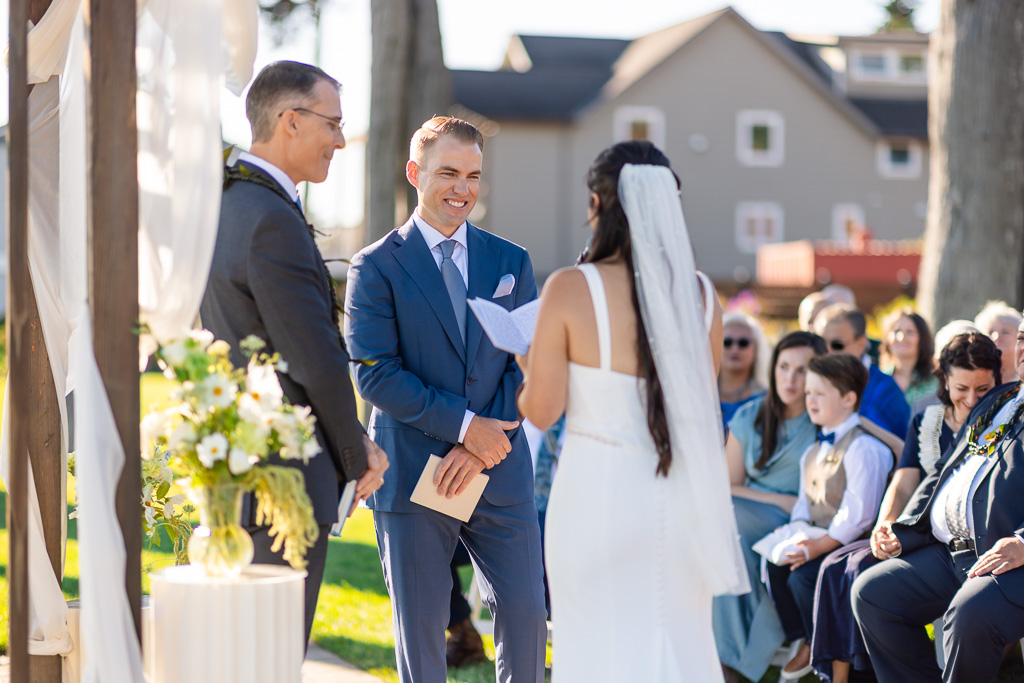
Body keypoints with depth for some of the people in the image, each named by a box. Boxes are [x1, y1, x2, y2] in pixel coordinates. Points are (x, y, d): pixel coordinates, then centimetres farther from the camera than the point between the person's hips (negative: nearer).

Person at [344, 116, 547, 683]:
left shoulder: (511, 263, 9)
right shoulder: (376, 267, -1)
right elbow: (375, 375, -10)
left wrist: (482, 447, -10)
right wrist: (464, 424, -15)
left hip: (500, 476, 3)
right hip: (411, 478, -3)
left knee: (526, 616, 2)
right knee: (420, 630, 5)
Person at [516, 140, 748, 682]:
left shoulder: (570, 289, -11)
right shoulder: (700, 294, 0)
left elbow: (542, 409, -8)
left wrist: (529, 367, 11)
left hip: (598, 492, -3)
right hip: (679, 493, 3)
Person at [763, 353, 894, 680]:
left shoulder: (862, 447, -18)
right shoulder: (815, 450, 14)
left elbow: (858, 512, -23)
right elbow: (806, 499, 18)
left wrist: (820, 545, -23)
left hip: (849, 542, -9)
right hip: (818, 537, 9)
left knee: (803, 576, -25)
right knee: (773, 564, -8)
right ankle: (802, 642, 6)